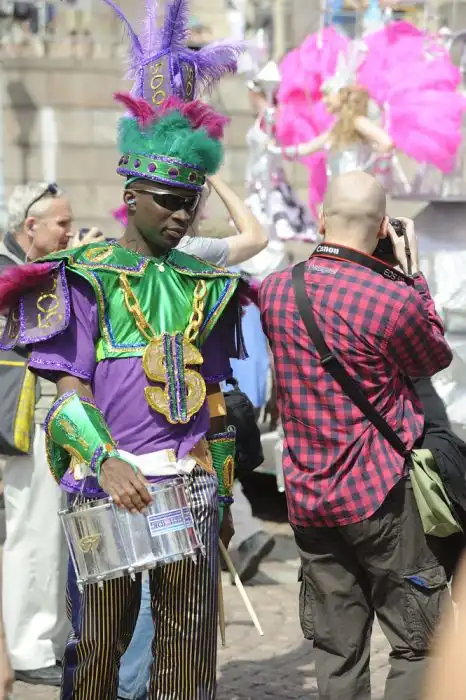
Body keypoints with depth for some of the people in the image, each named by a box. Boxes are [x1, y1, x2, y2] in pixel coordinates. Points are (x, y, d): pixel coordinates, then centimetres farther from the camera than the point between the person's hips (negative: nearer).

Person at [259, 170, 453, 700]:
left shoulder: (274, 291, 0)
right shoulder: (393, 301, -16)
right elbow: (437, 357, 3)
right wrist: (413, 276, 9)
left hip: (306, 497, 5)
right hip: (377, 496, -5)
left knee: (338, 651, 11)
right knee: (419, 644, 5)